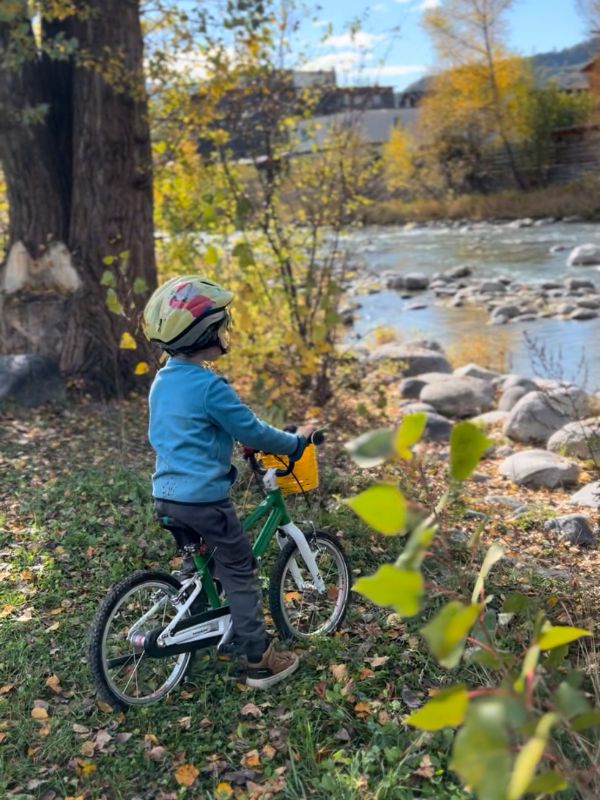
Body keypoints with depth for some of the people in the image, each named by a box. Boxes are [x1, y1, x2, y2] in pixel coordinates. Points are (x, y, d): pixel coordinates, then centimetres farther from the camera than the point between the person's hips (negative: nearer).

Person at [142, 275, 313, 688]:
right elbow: (252, 431, -14)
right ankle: (260, 661, 11)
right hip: (204, 497, -8)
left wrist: (232, 444, 27)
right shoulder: (209, 385, -20)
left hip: (166, 495, 8)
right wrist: (296, 442, 2)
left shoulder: (161, 381, 7)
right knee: (240, 572, 4)